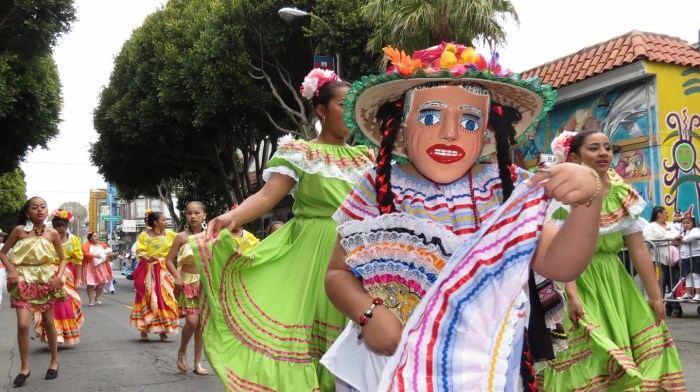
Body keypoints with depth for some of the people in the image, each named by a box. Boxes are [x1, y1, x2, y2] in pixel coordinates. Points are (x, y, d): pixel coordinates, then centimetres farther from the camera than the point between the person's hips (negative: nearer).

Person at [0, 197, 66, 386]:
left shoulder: (52, 233, -1)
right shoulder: (19, 230, -4)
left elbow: (62, 259, 7)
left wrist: (59, 276, -9)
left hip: (46, 280, 1)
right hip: (24, 281, -1)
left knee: (48, 322, 10)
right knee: (23, 324, -11)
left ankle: (54, 361, 26)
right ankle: (25, 367, 4)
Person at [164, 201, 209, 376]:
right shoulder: (182, 237, -4)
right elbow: (169, 260, -3)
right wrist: (177, 277, -16)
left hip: (204, 282, 3)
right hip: (187, 282, -3)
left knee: (201, 323, 5)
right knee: (192, 320, -16)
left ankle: (198, 363, 14)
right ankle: (182, 352, 11)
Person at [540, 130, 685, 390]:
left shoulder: (623, 194, 3)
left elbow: (638, 249, 2)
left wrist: (655, 296, 0)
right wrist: (572, 295, -25)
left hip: (616, 281, 5)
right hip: (580, 280, -5)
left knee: (647, 339, 4)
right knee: (593, 352, -5)